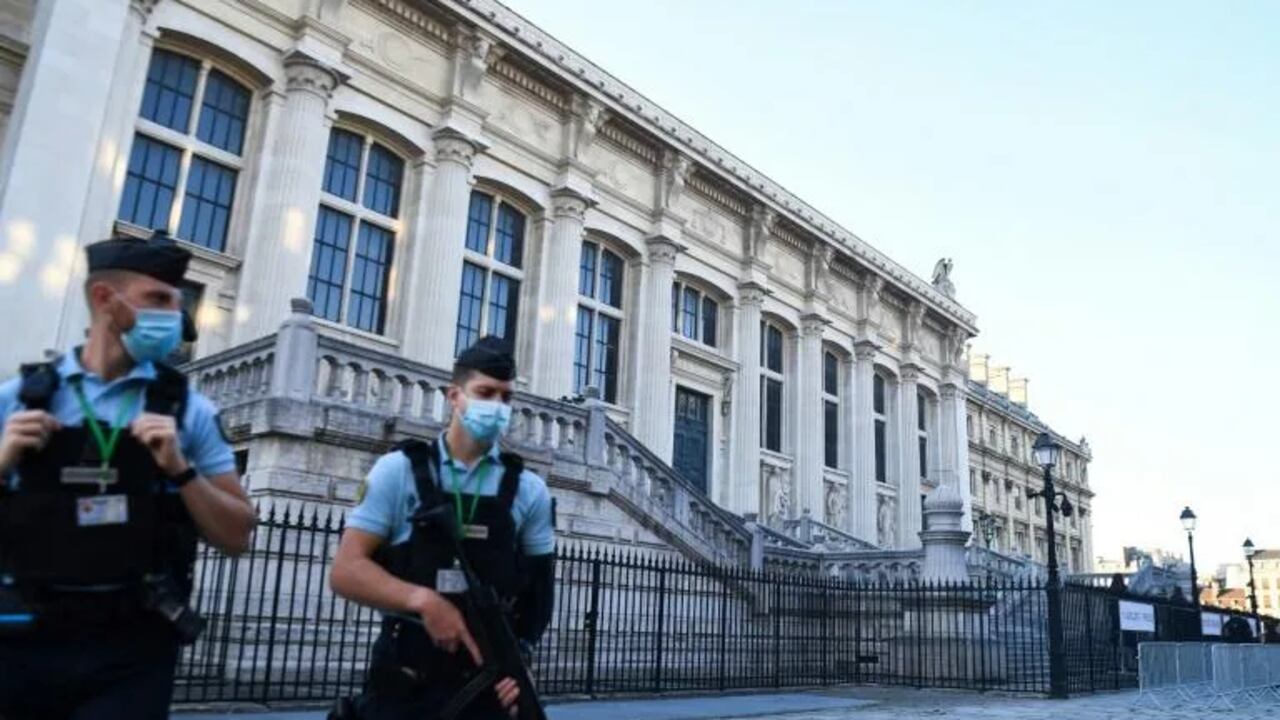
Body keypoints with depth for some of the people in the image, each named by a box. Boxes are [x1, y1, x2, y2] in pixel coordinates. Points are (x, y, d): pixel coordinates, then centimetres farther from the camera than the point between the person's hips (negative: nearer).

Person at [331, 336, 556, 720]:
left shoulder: (528, 490, 3)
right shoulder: (399, 470, -1)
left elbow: (540, 589, 8)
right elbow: (346, 570, -6)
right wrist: (422, 599, -21)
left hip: (488, 688, 1)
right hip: (401, 685, -1)